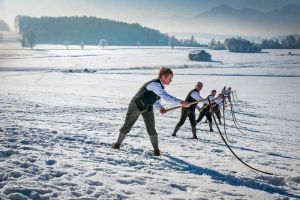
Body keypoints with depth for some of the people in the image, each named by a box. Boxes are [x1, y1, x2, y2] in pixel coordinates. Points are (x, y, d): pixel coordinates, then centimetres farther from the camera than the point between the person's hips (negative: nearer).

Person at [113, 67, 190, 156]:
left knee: (151, 128, -8)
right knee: (127, 126, 10)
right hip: (136, 106, -6)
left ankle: (156, 149, -1)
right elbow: (166, 97, -42)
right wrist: (181, 102, -46)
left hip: (148, 107, 7)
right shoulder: (155, 84, -32)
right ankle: (118, 143, 30)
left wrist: (160, 107, -13)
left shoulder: (160, 86, -4)